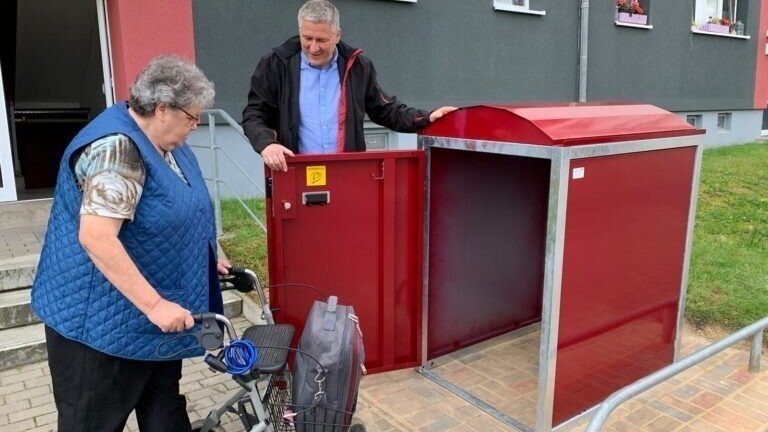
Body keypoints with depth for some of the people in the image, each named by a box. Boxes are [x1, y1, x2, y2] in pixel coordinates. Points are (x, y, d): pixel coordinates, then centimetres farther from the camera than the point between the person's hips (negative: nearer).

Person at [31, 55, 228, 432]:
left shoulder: (162, 142, 7)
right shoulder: (117, 149, -24)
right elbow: (95, 237, -32)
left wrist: (206, 262, 16)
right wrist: (154, 304, -31)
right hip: (102, 316, -9)